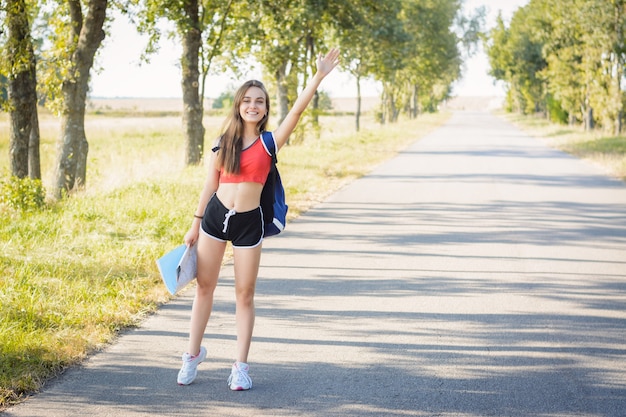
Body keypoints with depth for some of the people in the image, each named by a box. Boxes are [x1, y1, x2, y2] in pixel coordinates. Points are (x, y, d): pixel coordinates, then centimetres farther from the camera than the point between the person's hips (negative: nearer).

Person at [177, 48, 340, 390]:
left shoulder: (269, 142, -2)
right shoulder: (223, 143, 5)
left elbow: (297, 110, -15)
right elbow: (210, 184, 11)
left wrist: (320, 76, -24)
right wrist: (195, 225, 12)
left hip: (248, 223, -2)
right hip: (215, 216, 2)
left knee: (245, 295, 4)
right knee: (204, 287, 9)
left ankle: (240, 366, 13)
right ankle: (193, 353, 25)